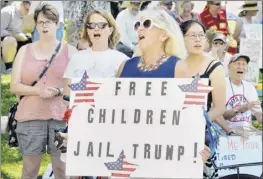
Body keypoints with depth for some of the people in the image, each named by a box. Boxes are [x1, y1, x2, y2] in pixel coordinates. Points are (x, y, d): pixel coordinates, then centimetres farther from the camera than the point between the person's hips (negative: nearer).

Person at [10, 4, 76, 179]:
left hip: (62, 117, -1)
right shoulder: (25, 50, 11)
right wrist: (39, 90, -13)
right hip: (31, 118, 1)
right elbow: (15, 86, 4)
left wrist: (58, 91, -15)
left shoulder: (70, 51, 8)